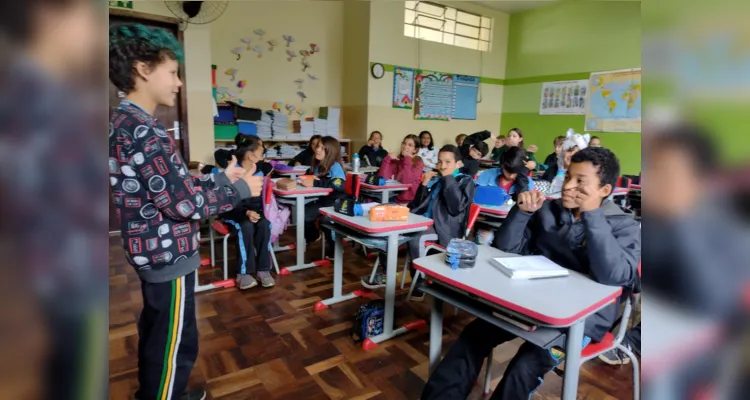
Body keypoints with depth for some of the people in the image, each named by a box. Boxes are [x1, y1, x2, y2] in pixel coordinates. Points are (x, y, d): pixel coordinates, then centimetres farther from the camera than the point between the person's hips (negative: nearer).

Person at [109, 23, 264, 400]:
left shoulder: (124, 121, 9)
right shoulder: (142, 129, -24)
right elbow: (184, 203, -26)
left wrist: (221, 177, 10)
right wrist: (241, 189, -13)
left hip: (151, 251, 10)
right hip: (169, 255, -10)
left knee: (155, 331, 26)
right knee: (175, 342, 8)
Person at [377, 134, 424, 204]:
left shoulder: (418, 162, -5)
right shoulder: (396, 160, 6)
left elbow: (407, 181, -21)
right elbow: (382, 177, -6)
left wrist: (407, 159, -16)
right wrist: (388, 158, -13)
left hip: (411, 201, -5)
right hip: (397, 199, 5)